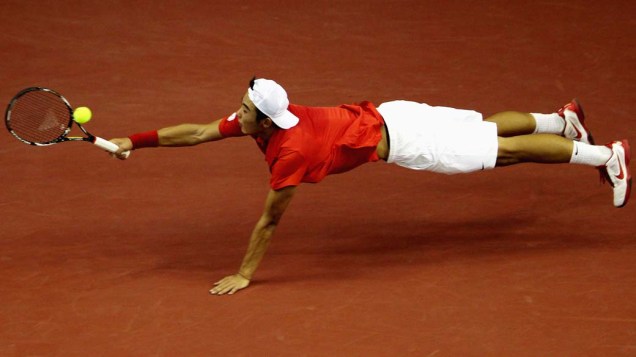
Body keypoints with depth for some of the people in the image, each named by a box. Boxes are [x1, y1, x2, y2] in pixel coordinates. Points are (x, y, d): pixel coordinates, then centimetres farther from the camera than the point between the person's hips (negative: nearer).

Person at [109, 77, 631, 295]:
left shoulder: (291, 151, -31)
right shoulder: (257, 119, -11)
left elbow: (270, 221, -26)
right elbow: (197, 133, -5)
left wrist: (244, 275, -19)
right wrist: (135, 141, -10)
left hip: (398, 140, -7)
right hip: (388, 115, 7)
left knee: (504, 149, 2)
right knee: (490, 127, 26)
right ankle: (563, 120, 45)